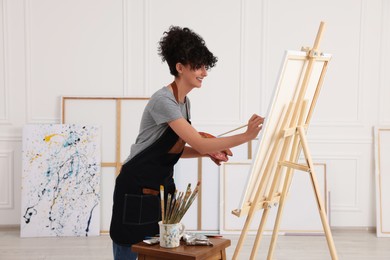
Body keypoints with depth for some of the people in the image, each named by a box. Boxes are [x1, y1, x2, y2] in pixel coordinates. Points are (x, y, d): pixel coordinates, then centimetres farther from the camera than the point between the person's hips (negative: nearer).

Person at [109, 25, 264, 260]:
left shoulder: (185, 102, 7)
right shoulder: (163, 100, -22)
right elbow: (200, 143, -27)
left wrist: (209, 152, -3)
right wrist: (245, 136, -28)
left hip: (163, 187, 9)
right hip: (137, 190, -9)